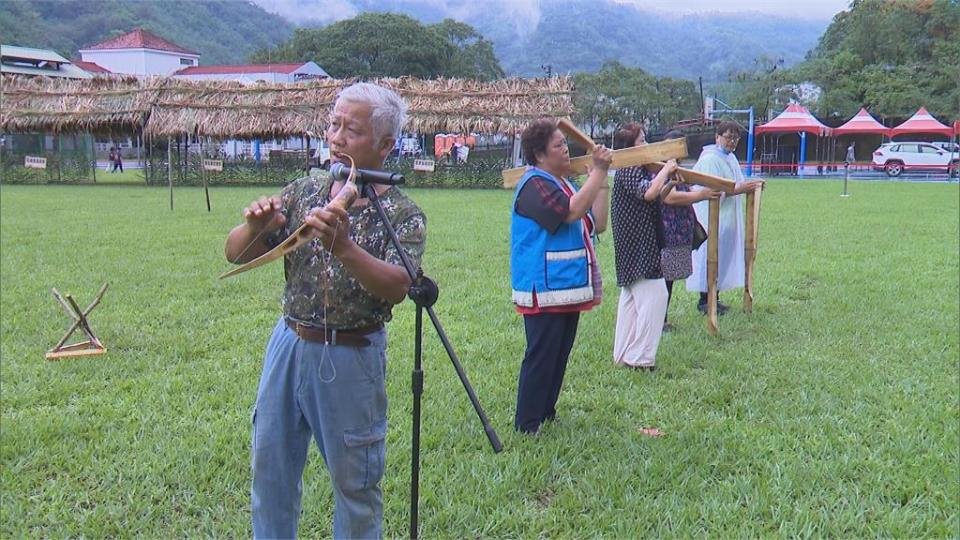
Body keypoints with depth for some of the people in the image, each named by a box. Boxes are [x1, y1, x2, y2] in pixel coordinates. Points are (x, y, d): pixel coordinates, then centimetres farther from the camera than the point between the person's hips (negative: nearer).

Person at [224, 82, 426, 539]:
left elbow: (397, 287, -26)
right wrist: (254, 227, -20)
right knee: (271, 467, 16)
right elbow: (235, 255, 2)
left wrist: (344, 248, -42)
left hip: (352, 358, -4)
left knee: (354, 480, 9)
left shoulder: (403, 215, -9)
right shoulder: (303, 193, 3)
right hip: (288, 344, 5)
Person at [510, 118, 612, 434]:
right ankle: (527, 426, 4)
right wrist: (598, 171, -20)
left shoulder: (566, 184, 16)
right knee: (541, 358, -5)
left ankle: (546, 415, 27)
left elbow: (597, 225, 13)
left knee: (559, 357, 16)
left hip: (569, 289, 9)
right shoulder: (534, 184, -13)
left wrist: (601, 177, 7)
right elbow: (572, 211, -28)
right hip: (544, 291, -9)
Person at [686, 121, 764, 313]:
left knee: (723, 256, 11)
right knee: (709, 256, -4)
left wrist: (750, 184, 1)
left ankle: (714, 298, 19)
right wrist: (739, 189, -26)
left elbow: (738, 183, 20)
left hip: (728, 218, 9)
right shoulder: (710, 159, -15)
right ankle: (704, 301, 3)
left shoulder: (731, 158, 14)